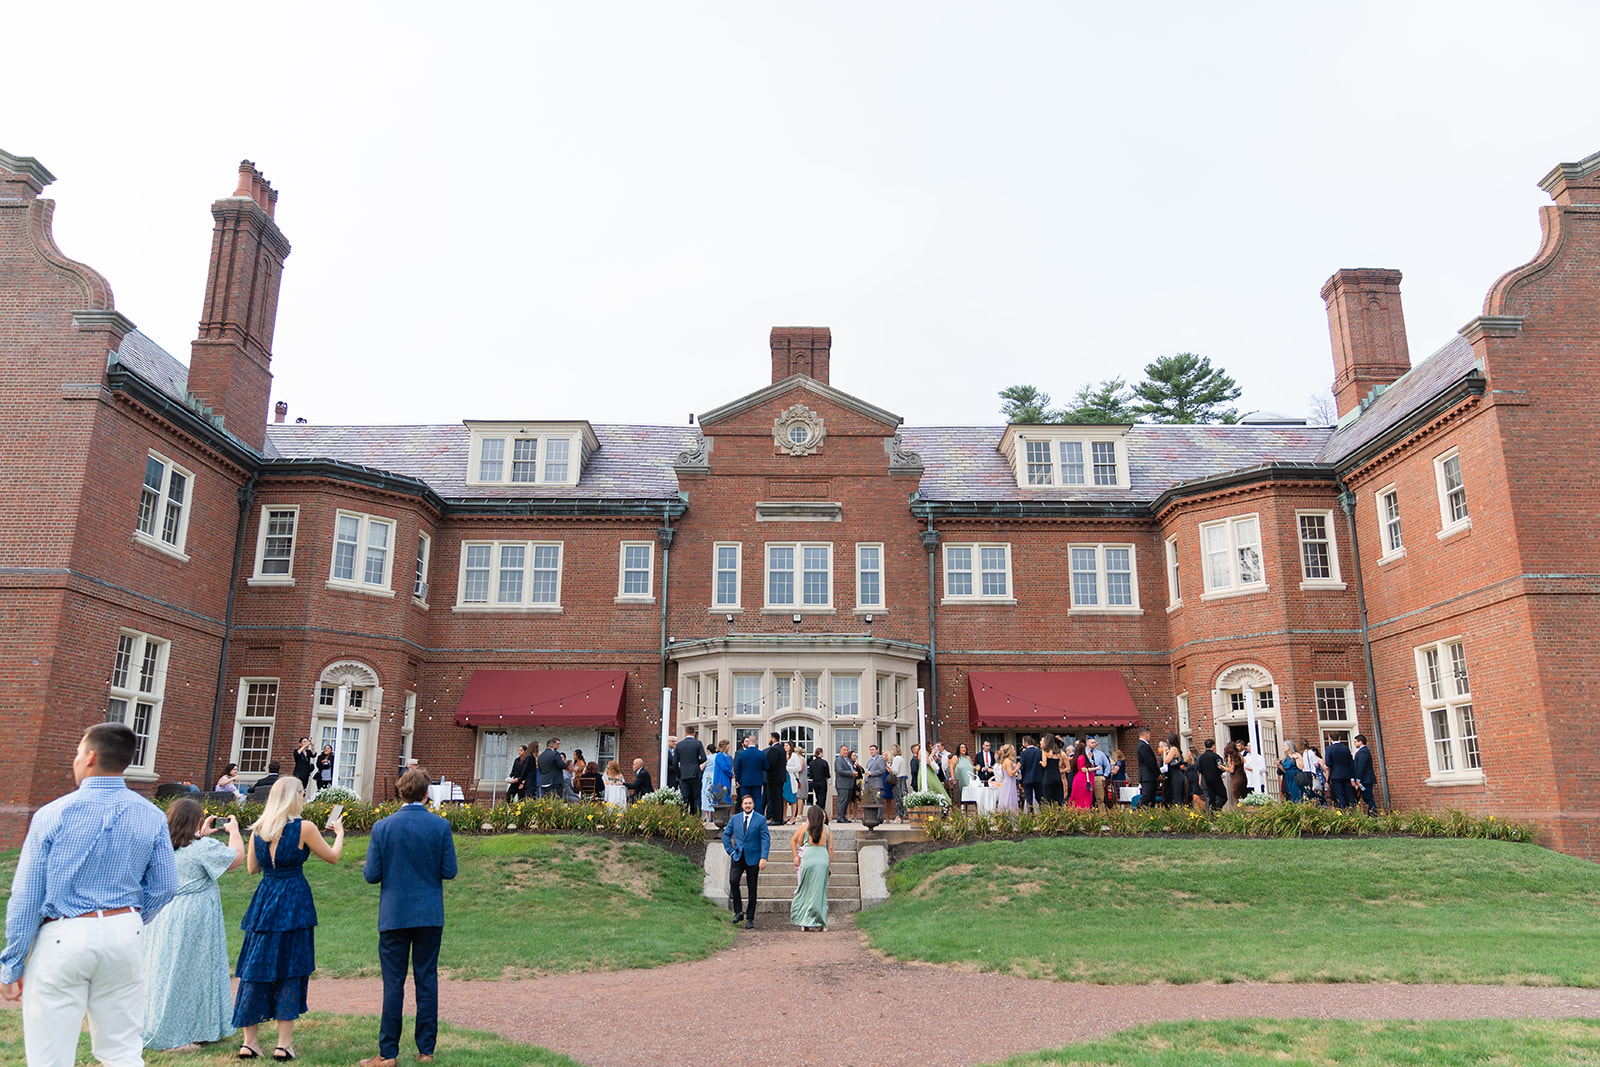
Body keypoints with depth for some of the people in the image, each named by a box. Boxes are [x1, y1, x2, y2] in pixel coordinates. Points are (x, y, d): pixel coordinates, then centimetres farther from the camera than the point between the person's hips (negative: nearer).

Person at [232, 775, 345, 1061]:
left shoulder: (258, 829, 4)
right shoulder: (304, 828, -10)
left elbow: (252, 868, 15)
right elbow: (333, 857, 1)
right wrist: (339, 832, 18)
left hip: (264, 901, 5)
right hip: (294, 903, -5)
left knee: (256, 968, 11)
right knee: (290, 970, 3)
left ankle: (249, 1041, 16)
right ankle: (284, 1044, 6)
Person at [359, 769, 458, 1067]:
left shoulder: (383, 827, -7)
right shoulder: (441, 826, -6)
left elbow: (371, 875, -6)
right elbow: (449, 871, -4)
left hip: (394, 916, -1)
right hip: (430, 915, 1)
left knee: (393, 983, 5)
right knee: (427, 981, 8)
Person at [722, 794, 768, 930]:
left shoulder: (761, 819, -2)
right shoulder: (735, 818, 7)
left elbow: (766, 839, -6)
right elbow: (726, 834, 15)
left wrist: (764, 858, -16)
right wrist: (731, 851, 4)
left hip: (753, 858, -2)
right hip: (737, 857, 2)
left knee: (752, 888, 3)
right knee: (733, 881, -18)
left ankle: (750, 919, 14)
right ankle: (738, 912, -4)